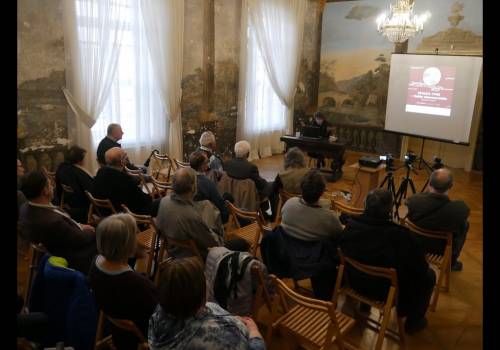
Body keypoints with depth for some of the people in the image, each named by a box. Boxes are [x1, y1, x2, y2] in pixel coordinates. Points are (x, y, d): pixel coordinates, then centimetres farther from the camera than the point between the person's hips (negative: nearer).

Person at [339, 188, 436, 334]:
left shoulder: (351, 225, -19)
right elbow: (420, 268, -20)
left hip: (357, 283, 6)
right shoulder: (400, 235, -33)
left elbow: (342, 249, 1)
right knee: (429, 276, 19)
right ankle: (413, 321, 33)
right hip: (388, 292, -5)